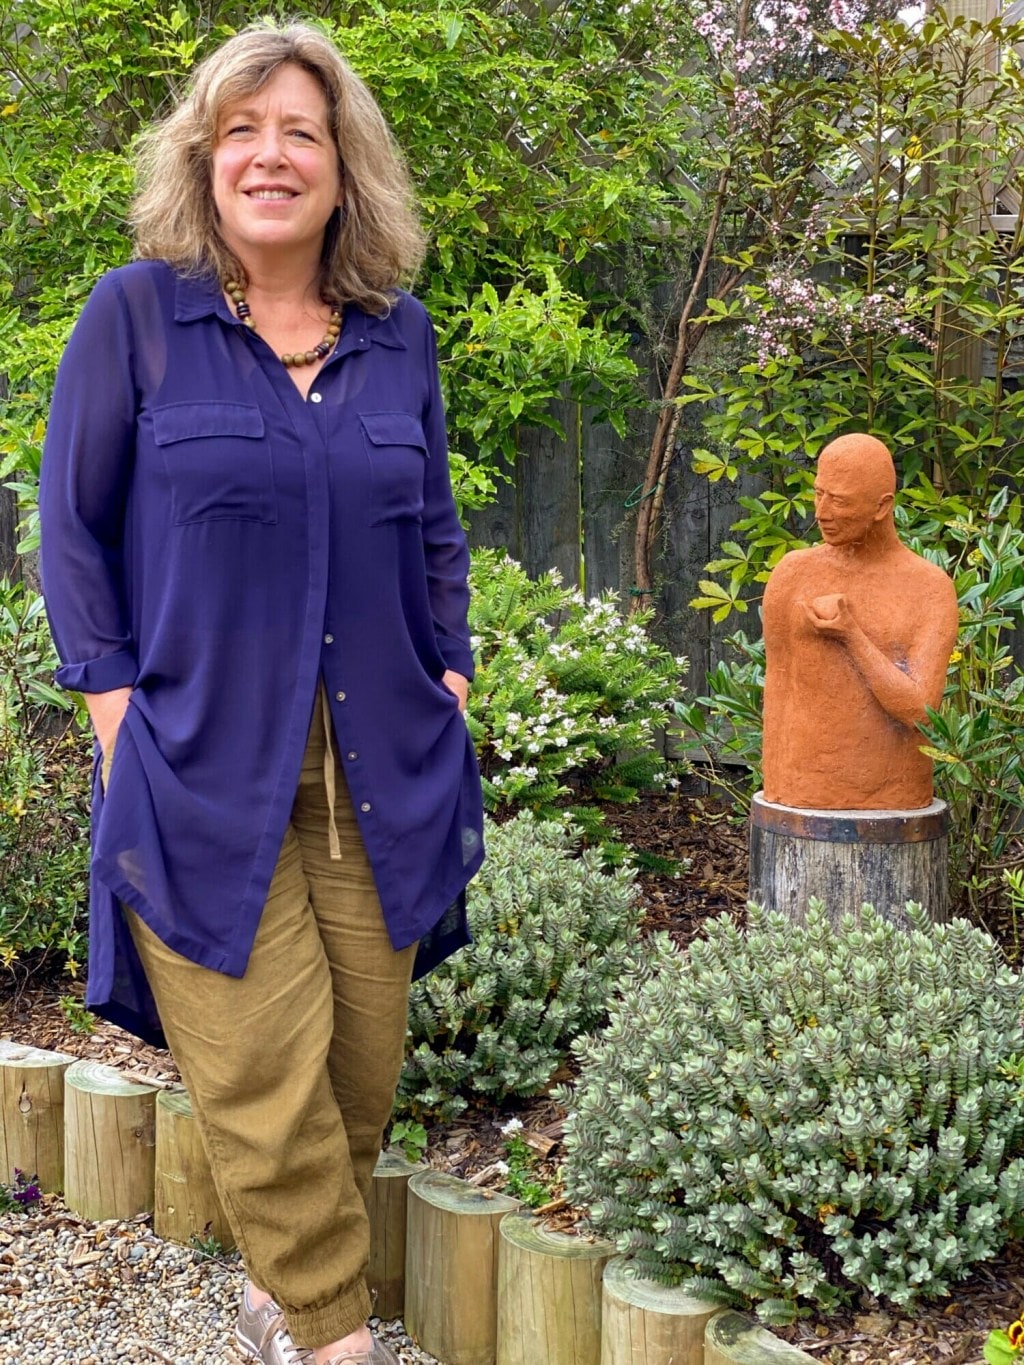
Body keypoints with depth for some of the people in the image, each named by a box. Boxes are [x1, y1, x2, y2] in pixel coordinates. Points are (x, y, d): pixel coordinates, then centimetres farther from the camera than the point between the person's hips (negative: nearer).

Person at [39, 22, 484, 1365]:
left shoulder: (399, 335, 10)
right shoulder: (136, 314, -1)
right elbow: (74, 526, 1)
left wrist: (450, 673, 9)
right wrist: (116, 708, -6)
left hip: (380, 767, 4)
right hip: (204, 767, -3)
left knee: (363, 1060, 7)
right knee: (267, 1076, -3)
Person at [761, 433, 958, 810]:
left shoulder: (934, 590, -5)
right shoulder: (791, 575, -2)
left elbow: (919, 712, -15)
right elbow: (777, 696, 0)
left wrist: (850, 636, -15)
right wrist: (776, 804, 0)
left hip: (892, 807, 0)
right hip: (807, 801, 0)